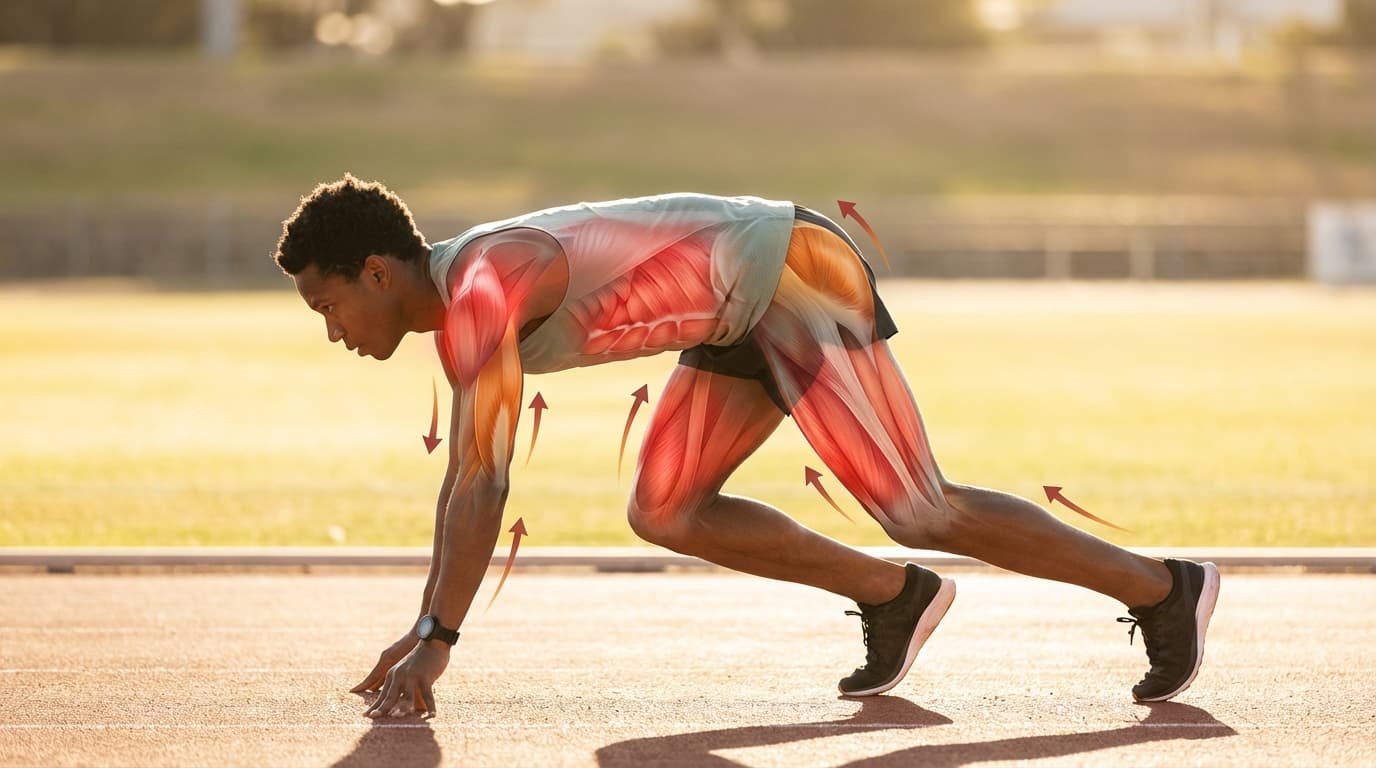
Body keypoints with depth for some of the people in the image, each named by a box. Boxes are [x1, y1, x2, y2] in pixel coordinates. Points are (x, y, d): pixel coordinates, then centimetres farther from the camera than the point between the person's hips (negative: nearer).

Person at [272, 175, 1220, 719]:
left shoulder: (481, 287, -22)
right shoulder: (456, 296, 8)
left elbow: (484, 483, -28)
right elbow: (462, 478, 15)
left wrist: (436, 644, -27)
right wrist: (421, 626, 14)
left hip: (800, 280, -10)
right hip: (755, 307, 10)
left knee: (921, 513, -6)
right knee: (663, 513, 7)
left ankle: (1160, 586, 5)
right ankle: (893, 594, 16)